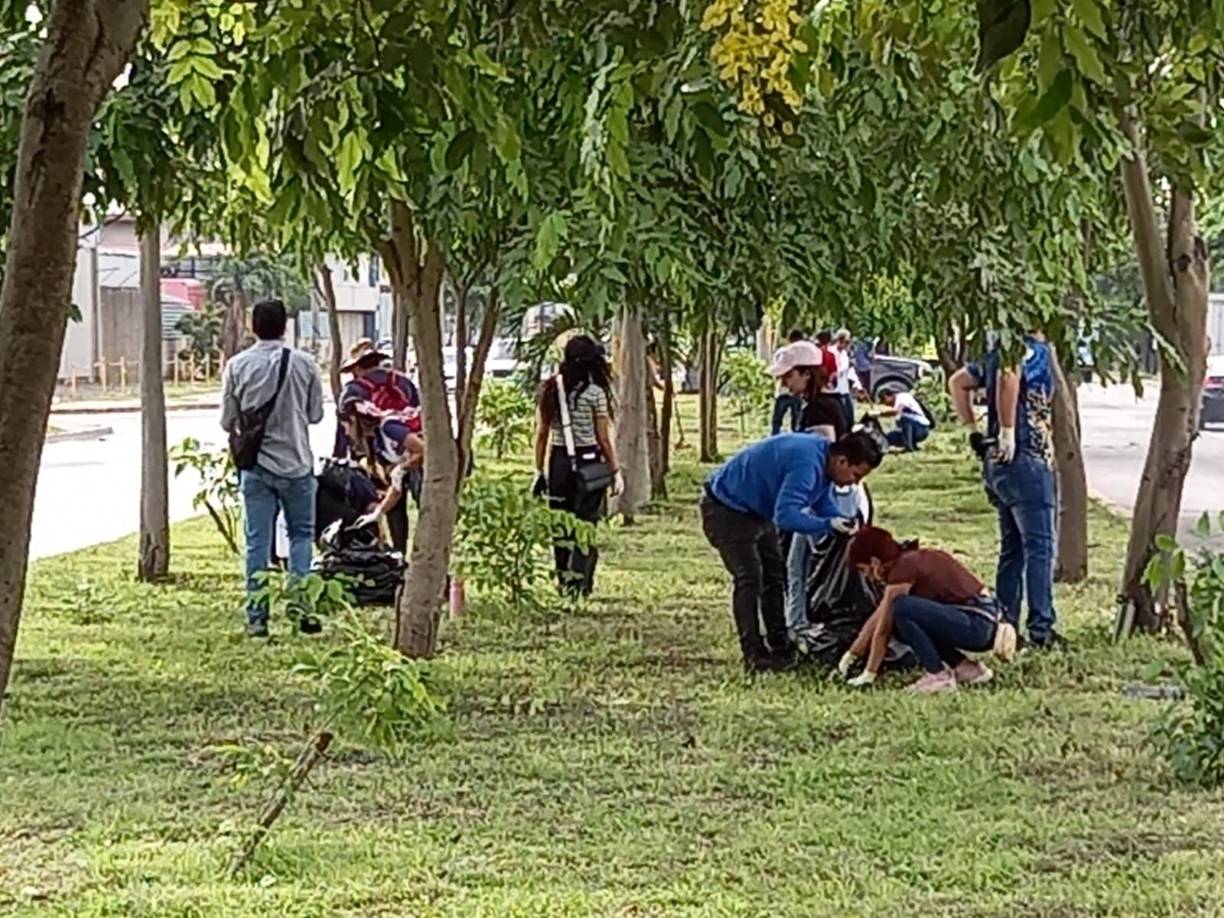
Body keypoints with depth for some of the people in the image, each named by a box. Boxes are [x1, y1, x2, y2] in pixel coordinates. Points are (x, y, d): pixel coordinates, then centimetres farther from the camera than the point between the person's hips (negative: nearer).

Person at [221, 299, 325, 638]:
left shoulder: (237, 366, -4)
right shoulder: (303, 363, -6)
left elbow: (228, 422, 0)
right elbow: (316, 414, 2)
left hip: (255, 465, 1)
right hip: (296, 463, 0)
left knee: (257, 542, 5)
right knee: (301, 534, 12)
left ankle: (257, 617, 4)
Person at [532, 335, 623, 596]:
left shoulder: (549, 390, 1)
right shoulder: (594, 393, -10)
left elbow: (542, 433, 5)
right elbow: (603, 438, -7)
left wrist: (539, 471, 12)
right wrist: (615, 471, 3)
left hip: (558, 462, 4)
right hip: (588, 461, -4)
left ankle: (564, 582, 20)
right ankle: (579, 583, -1)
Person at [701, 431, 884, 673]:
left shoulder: (822, 459, -3)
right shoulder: (806, 463, -34)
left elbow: (824, 505, 9)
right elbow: (786, 516, -40)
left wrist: (847, 526, -8)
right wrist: (828, 525, -39)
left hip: (758, 511, 11)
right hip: (727, 510, -11)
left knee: (775, 576, 11)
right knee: (749, 579, -16)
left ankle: (780, 647, 18)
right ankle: (754, 656, -13)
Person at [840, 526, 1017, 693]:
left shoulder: (903, 568, -12)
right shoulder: (909, 560, 15)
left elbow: (882, 630, -7)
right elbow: (876, 619, 23)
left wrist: (869, 674, 1)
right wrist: (851, 655, 28)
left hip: (976, 624, -10)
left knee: (901, 609, -21)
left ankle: (939, 676, -10)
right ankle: (967, 667, 13)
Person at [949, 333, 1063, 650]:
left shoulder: (999, 350, 15)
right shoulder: (1035, 350, -11)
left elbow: (958, 382, 21)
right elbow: (1009, 376, -31)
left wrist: (973, 430, 16)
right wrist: (1008, 431, -24)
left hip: (996, 461, 9)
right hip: (1027, 460, -9)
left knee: (1012, 548, 14)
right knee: (1040, 547, -6)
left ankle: (1005, 624, 14)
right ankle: (1041, 629, -8)